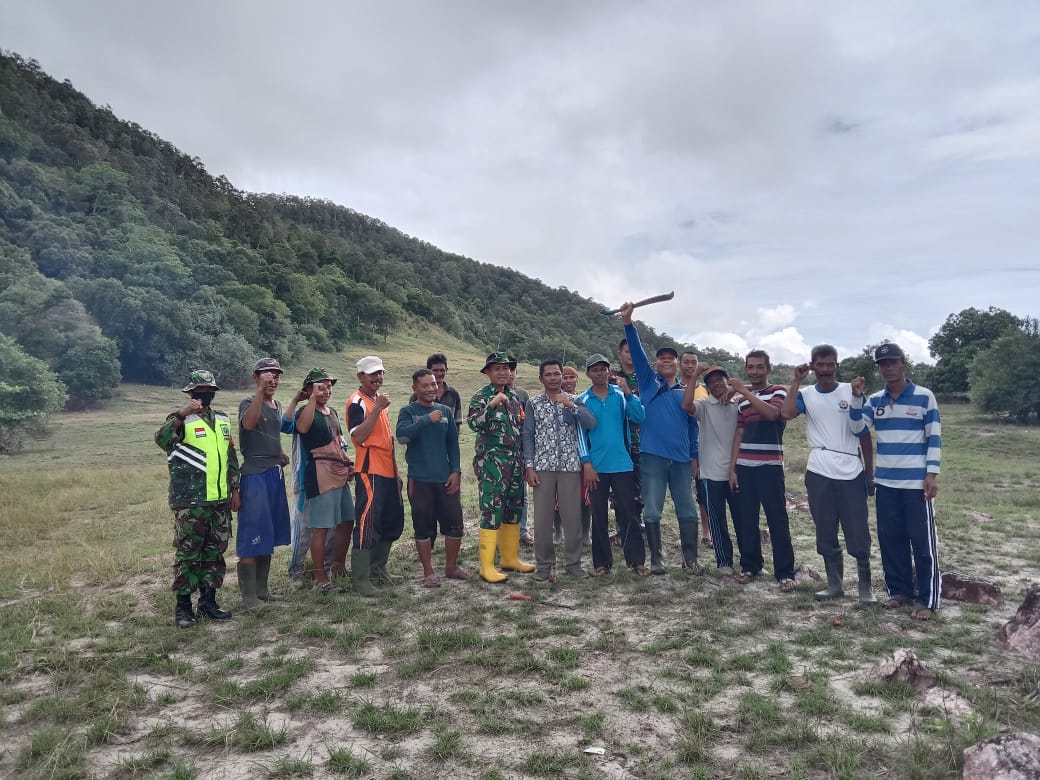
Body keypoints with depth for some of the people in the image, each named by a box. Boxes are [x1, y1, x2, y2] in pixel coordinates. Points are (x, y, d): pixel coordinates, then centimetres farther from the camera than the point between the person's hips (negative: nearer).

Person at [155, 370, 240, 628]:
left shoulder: (223, 420, 14)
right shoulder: (181, 420, -5)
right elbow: (162, 440, -28)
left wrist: (235, 489, 15)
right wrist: (181, 414, -40)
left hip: (220, 501, 6)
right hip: (190, 503, -6)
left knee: (214, 553, 12)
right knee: (188, 554, 1)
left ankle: (208, 601, 23)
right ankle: (183, 606, 12)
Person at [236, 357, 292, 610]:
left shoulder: (278, 406, 14)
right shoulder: (248, 403, -8)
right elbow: (249, 423, -32)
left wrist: (281, 455, 11)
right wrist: (260, 390, -35)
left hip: (275, 474, 8)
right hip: (255, 475, -8)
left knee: (268, 535, 14)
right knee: (252, 536, -4)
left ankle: (262, 588, 25)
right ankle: (248, 596, 3)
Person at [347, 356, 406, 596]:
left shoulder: (379, 400, 17)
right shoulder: (357, 402, -10)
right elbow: (358, 436, -24)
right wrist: (377, 409, -26)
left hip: (388, 472, 9)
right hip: (369, 473, -9)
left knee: (393, 522, 16)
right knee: (367, 525, -6)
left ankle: (378, 567, 30)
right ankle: (361, 580, 2)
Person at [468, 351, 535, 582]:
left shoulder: (514, 396, 14)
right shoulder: (481, 396, -6)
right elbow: (474, 423, -22)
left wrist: (525, 460, 18)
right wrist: (492, 405, -33)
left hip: (515, 462, 7)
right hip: (492, 463, -7)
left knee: (514, 510, 13)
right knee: (491, 512, -6)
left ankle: (510, 558, 26)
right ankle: (487, 567, -1)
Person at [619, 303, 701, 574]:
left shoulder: (686, 392, 12)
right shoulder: (648, 381, 5)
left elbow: (692, 426, 15)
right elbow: (637, 352, -7)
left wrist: (694, 456, 11)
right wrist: (628, 323, -19)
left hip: (681, 459, 3)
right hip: (652, 456, -2)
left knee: (687, 511, 8)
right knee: (652, 511, 3)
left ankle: (690, 558, 19)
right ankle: (656, 559, 14)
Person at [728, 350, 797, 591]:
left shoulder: (778, 392, 0)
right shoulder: (742, 401, 15)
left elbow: (772, 413, -23)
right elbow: (739, 435, 13)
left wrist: (745, 391, -24)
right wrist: (732, 468, 7)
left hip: (770, 466, -5)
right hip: (744, 467, 5)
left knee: (777, 520, -2)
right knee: (746, 520, 7)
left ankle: (785, 573, 4)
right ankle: (750, 566, 19)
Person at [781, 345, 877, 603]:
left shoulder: (852, 392, 1)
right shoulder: (806, 395, 4)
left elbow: (864, 434, 5)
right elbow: (786, 413, -19)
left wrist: (870, 473, 4)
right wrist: (797, 381, -13)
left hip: (851, 473, -1)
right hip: (819, 474, 2)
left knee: (858, 534, 3)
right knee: (826, 534, 10)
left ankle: (865, 586, 17)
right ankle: (835, 584, 22)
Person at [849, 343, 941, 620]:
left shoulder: (924, 396, -3)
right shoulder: (875, 400, 7)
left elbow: (935, 437, -3)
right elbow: (856, 428, -1)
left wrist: (931, 474, -9)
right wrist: (856, 397, -12)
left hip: (916, 483, -4)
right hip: (885, 483, 4)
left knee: (923, 541, 0)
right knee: (890, 540, 10)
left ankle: (927, 599, 10)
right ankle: (899, 591, 22)